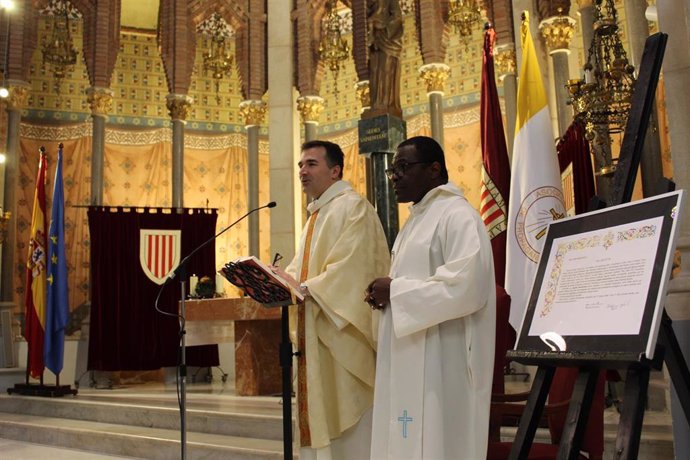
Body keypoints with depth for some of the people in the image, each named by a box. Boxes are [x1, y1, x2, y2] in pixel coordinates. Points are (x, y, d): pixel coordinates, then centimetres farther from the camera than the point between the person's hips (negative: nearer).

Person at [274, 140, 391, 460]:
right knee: (323, 413, 13)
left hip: (343, 330, -9)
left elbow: (350, 268, -21)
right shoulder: (316, 214, 18)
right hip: (317, 331, 9)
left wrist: (303, 287, -22)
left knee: (349, 419, -1)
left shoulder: (352, 206, -10)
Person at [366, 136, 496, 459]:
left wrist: (395, 291, -17)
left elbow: (466, 287, -25)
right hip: (410, 360, 9)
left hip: (440, 364, -9)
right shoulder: (418, 218, 17)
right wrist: (386, 293, 1)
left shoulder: (458, 215, -13)